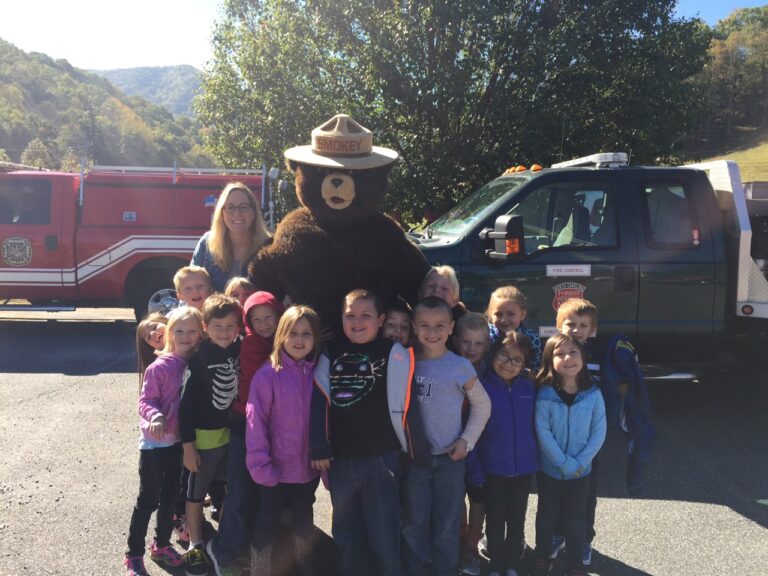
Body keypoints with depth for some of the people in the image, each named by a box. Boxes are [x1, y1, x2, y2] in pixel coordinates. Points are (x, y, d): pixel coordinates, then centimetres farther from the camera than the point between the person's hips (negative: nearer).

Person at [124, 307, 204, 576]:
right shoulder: (159, 367, -18)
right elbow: (145, 401, -16)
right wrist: (155, 416, -34)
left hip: (180, 441, 5)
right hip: (155, 443, -5)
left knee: (171, 497, 19)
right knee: (148, 500, 5)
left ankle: (162, 545, 38)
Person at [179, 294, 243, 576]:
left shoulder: (241, 350, -6)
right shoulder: (198, 358, -18)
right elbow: (186, 403, -15)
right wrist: (188, 445, -14)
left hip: (234, 434, 5)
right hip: (204, 436, -5)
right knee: (196, 493, 13)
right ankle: (195, 546, 31)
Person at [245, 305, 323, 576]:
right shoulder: (268, 374, -15)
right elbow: (255, 422, -15)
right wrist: (260, 465, -17)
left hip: (309, 467, 4)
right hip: (276, 469, -4)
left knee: (304, 520, 24)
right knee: (266, 524, 12)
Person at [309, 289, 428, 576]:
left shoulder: (394, 354, -8)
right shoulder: (330, 355, 3)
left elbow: (403, 406, -6)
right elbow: (319, 403, 3)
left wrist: (416, 452, -1)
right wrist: (319, 449, 0)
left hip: (381, 459, -4)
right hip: (340, 460, 4)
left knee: (384, 536, 5)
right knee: (346, 535, 18)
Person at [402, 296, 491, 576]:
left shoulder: (460, 366, -8)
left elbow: (482, 405, 2)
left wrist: (467, 440, -4)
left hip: (449, 458, -2)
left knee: (446, 527, 9)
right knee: (413, 524, 12)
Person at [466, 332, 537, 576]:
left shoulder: (529, 387, -6)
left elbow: (536, 425, 4)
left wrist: (537, 457, 1)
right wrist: (473, 468, -15)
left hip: (523, 466, 2)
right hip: (492, 467, -2)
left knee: (517, 519, 18)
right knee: (495, 519, 13)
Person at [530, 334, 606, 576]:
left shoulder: (593, 394, -12)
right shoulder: (545, 395, -17)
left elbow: (599, 432, -8)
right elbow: (542, 432, -16)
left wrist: (580, 461, -15)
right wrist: (565, 463, -18)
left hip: (581, 471, 1)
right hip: (550, 469, -1)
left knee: (575, 518, 17)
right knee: (546, 515, 18)